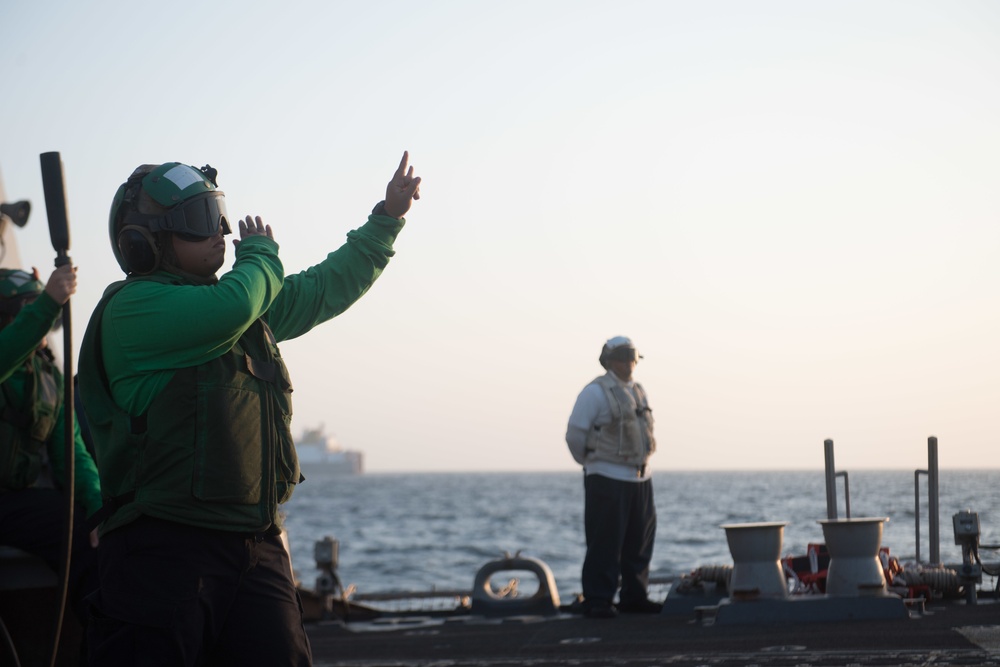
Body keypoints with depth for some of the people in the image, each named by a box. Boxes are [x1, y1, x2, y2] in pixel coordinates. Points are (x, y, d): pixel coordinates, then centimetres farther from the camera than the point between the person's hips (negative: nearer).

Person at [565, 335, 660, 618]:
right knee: (605, 543, -7)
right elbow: (575, 434, -9)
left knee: (640, 541, 10)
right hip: (608, 479, -7)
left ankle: (633, 597, 19)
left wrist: (642, 465, 17)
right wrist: (591, 464, 3)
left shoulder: (638, 391, 14)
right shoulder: (595, 393, -9)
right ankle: (597, 602, -3)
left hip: (640, 477, 7)